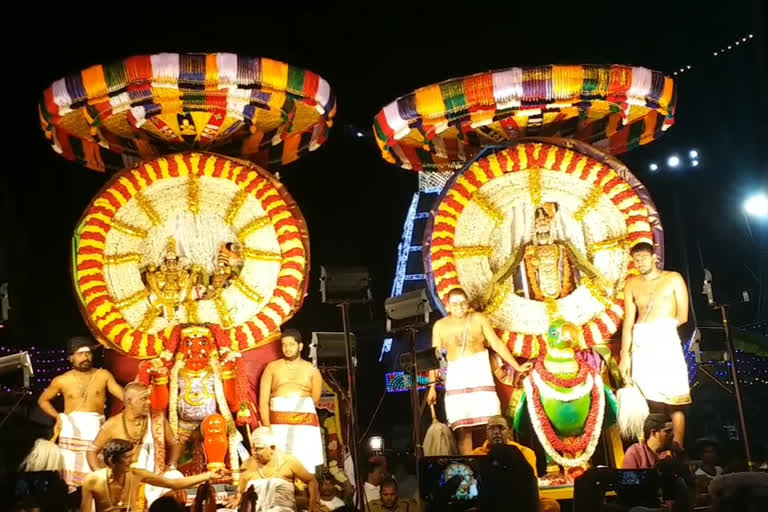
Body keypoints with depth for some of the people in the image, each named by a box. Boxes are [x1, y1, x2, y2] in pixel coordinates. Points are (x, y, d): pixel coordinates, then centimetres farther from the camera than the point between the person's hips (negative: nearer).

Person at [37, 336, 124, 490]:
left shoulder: (103, 375, 3)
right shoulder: (61, 380, 5)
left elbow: (122, 393, -6)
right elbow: (42, 400, 19)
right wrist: (57, 416, 5)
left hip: (95, 430, -1)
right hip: (71, 431, 1)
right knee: (70, 478, 1)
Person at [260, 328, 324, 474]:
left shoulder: (312, 370, 12)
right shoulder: (272, 367, 12)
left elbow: (315, 398, 3)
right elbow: (263, 401, 4)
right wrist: (266, 426, -7)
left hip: (305, 423, 0)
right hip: (278, 424, 0)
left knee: (305, 466, -9)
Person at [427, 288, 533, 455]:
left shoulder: (478, 319, 0)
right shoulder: (440, 326, 3)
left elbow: (497, 344, 2)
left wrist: (517, 367, 2)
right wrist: (432, 387, 3)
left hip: (480, 372, -1)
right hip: (456, 376, 1)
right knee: (461, 428, 0)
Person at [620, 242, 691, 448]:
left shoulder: (673, 279, 7)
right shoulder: (632, 284, 13)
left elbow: (682, 317, 3)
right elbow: (628, 321, 6)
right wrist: (625, 354, -1)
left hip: (667, 341, -2)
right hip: (641, 345, 3)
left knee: (674, 399, -4)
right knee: (646, 400, 1)